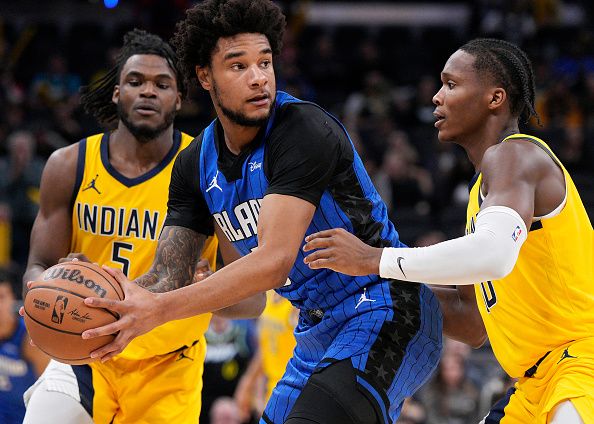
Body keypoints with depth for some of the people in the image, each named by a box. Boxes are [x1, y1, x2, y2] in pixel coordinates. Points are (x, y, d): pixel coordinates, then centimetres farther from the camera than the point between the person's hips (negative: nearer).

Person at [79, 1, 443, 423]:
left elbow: (274, 261, -29)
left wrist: (159, 309, -35)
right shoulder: (196, 164, 4)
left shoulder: (303, 130, -20)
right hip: (318, 331, 8)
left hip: (383, 314, -8)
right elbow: (165, 278, 2)